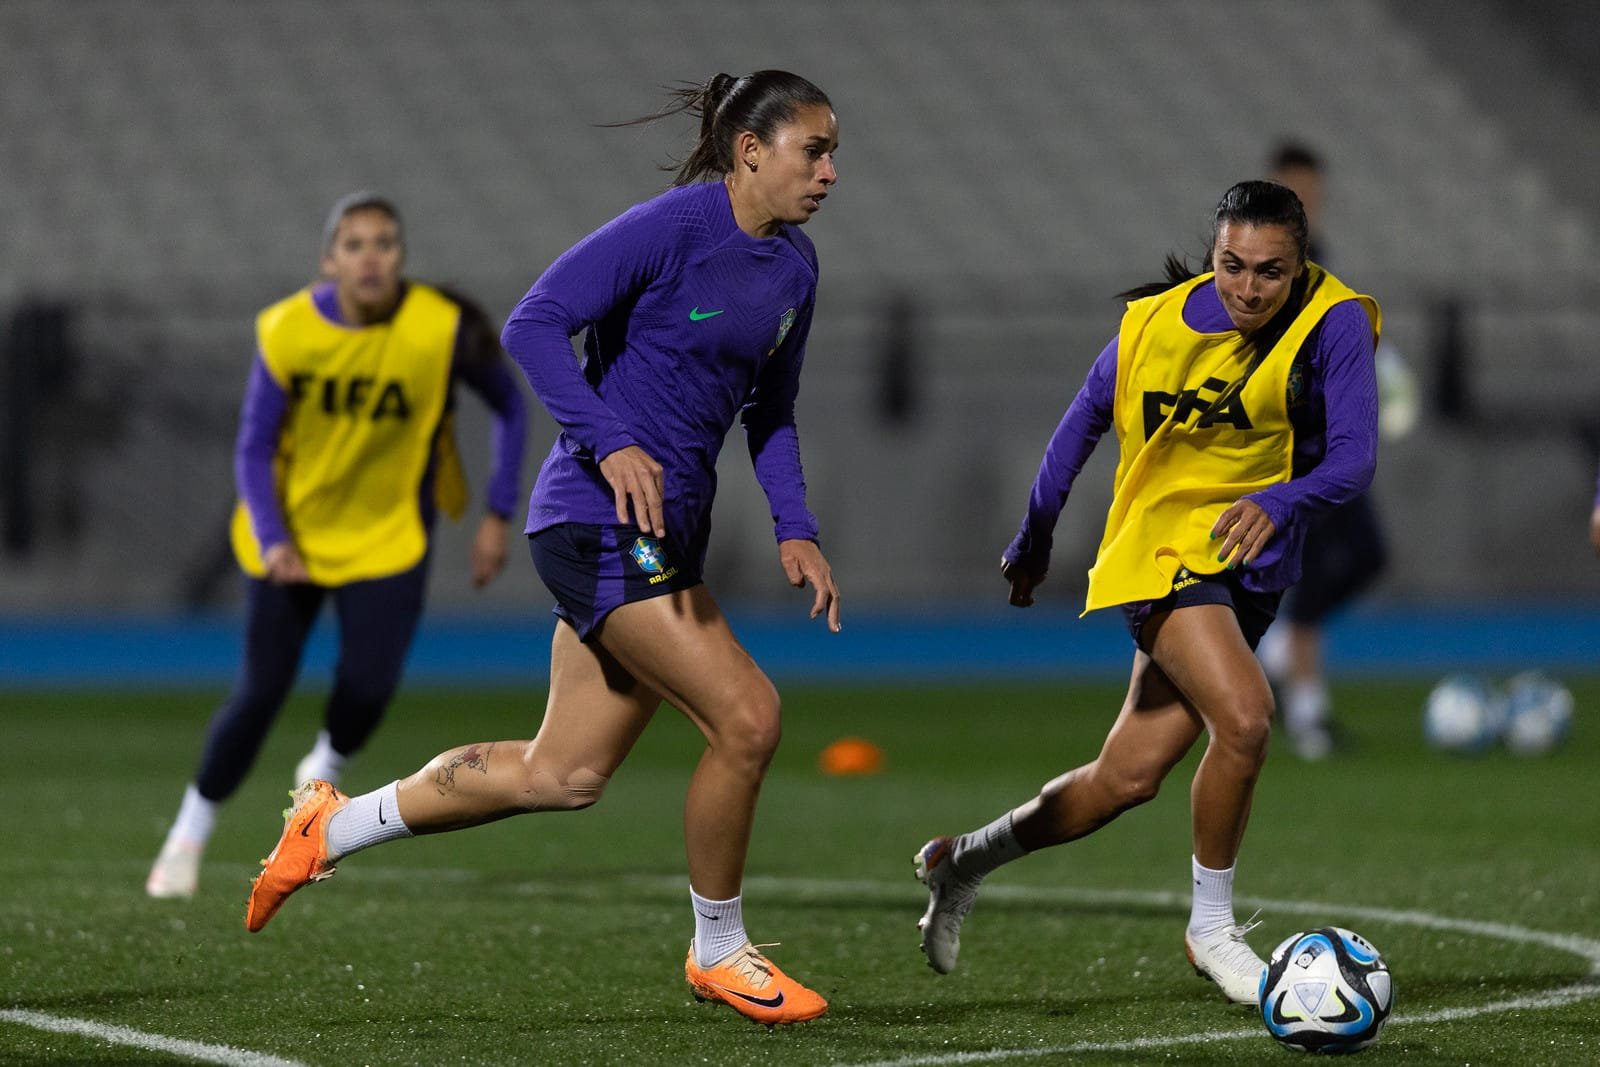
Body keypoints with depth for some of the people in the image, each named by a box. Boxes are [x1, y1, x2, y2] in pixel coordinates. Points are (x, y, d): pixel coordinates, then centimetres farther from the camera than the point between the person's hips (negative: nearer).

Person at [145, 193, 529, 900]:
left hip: (387, 539, 0)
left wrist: (498, 516, -3)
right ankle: (190, 832, 19)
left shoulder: (444, 329, -17)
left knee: (367, 688, -17)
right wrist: (272, 542, -25)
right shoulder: (288, 332, -17)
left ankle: (327, 765, 19)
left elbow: (510, 407, 0)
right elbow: (253, 449, -10)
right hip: (295, 530, 0)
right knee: (261, 689, -3)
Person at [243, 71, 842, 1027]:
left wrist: (795, 530, 10)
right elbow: (534, 325, -18)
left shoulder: (795, 266, 12)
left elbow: (770, 408, 23)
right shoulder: (672, 227, -14)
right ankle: (719, 951, 3)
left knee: (562, 776, 11)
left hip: (666, 532, 9)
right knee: (746, 715, -16)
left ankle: (333, 829, 26)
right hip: (601, 518, -9)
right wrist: (610, 444, -28)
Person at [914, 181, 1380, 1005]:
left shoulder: (1334, 324, -13)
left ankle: (964, 861, 28)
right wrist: (1032, 543, 15)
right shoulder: (1156, 325, -9)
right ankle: (1211, 924, -8)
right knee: (1244, 716, -27)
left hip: (1248, 567, 2)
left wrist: (1278, 503, -41)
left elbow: (1354, 454, -20)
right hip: (1160, 547, -2)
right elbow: (1081, 425, 7)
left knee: (1127, 779, 4)